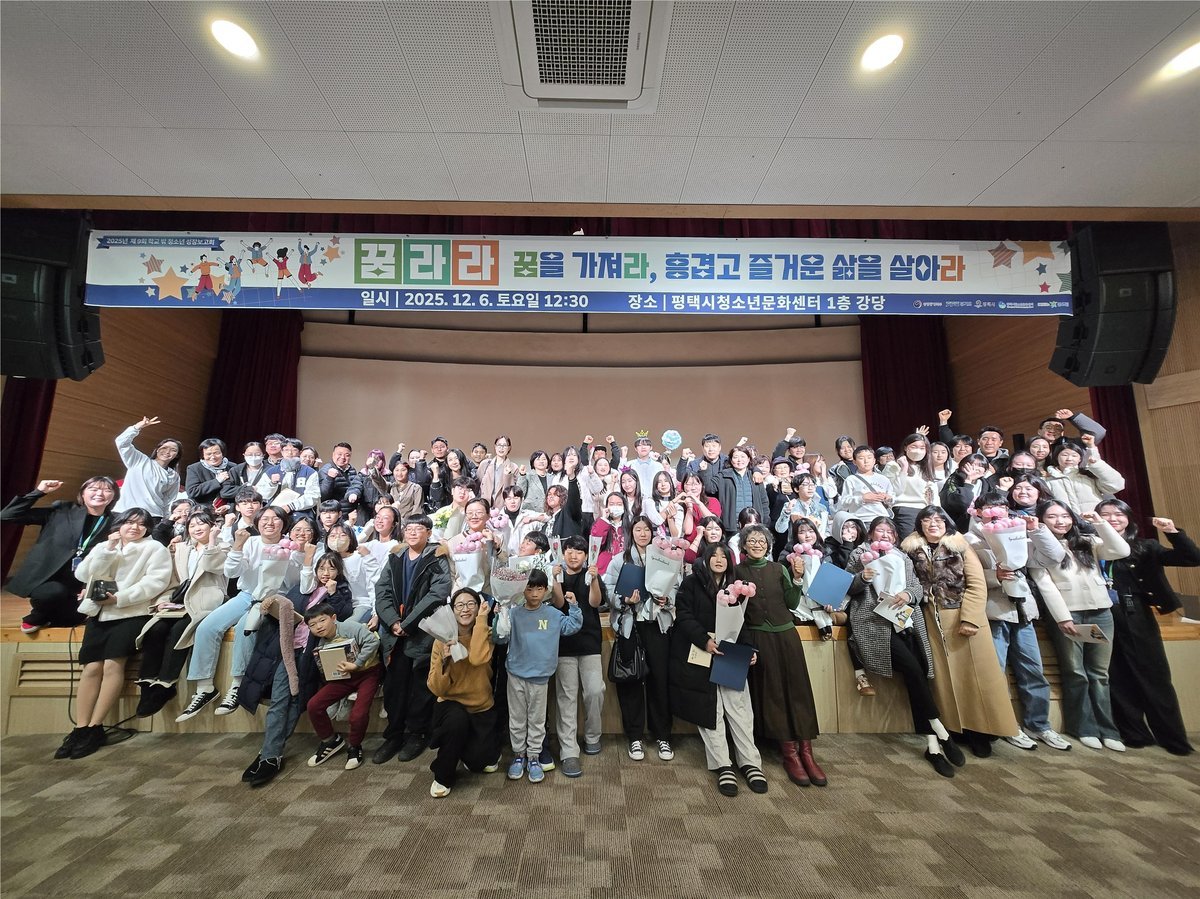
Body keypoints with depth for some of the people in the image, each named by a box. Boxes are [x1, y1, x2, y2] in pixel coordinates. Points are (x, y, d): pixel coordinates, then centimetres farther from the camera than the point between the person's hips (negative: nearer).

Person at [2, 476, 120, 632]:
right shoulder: (61, 511, 0)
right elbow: (7, 515, -1)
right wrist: (38, 492, -8)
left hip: (80, 586, 2)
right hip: (48, 579, -2)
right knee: (54, 592, -33)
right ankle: (37, 617, 4)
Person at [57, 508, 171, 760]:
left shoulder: (155, 548, 6)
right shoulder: (103, 547, 22)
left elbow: (155, 582, -7)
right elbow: (84, 575, 6)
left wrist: (120, 598, -15)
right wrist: (109, 548, -1)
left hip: (132, 612, -4)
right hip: (100, 612, 4)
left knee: (112, 663, -19)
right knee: (91, 667, -12)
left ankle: (95, 728, -13)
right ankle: (80, 729, -8)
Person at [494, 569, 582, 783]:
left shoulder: (553, 615, -3)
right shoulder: (513, 613, -7)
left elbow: (572, 627, 2)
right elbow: (500, 639, -8)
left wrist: (573, 606, -8)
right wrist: (500, 627, -27)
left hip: (540, 676, 0)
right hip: (516, 674, 0)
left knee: (537, 719, 13)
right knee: (517, 719, 14)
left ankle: (534, 757, 28)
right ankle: (519, 755, 31)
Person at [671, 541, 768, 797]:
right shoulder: (691, 583, -1)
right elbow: (684, 616, -9)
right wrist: (704, 641, -20)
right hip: (699, 654, -3)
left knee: (739, 707, -2)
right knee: (710, 710, 2)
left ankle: (750, 763, 9)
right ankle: (723, 766, 12)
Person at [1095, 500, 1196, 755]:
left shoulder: (1144, 547, 7)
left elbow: (1193, 559, 1)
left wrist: (1173, 532, -12)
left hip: (1137, 619, 1)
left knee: (1154, 676, 6)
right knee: (1119, 679, 6)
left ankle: (1174, 739, 19)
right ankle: (1135, 734, 17)